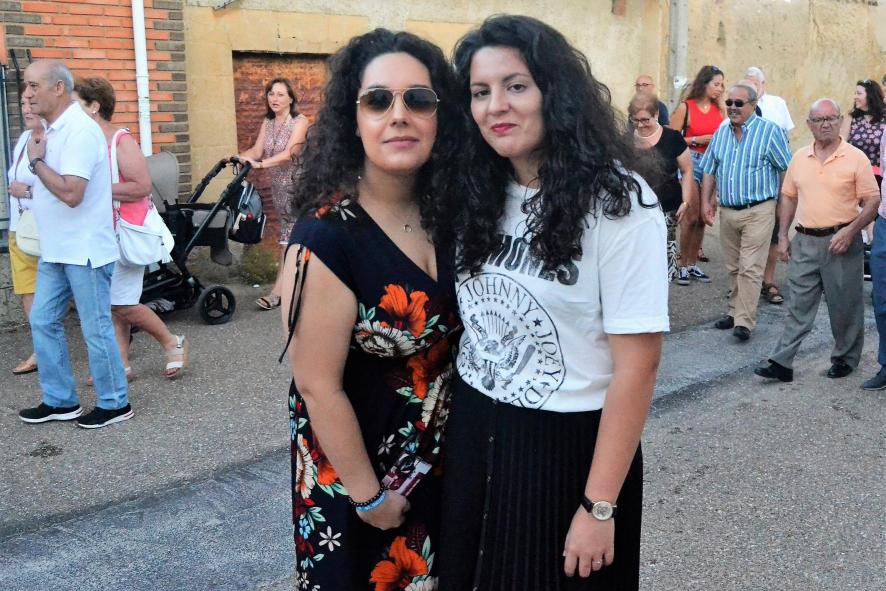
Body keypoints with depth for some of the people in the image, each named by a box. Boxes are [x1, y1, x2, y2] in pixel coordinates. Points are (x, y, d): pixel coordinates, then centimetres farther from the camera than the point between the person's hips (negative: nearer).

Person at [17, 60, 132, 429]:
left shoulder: (79, 130, -18)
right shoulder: (54, 129, 12)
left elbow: (71, 193, -26)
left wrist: (36, 161, -16)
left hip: (84, 251, -10)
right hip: (55, 249, 10)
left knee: (96, 329, 1)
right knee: (43, 322, 13)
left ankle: (115, 404, 15)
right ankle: (60, 401, 25)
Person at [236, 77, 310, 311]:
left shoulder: (300, 121, -11)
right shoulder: (267, 123, 10)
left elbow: (289, 153, -22)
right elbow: (257, 150, 0)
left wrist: (260, 164, -35)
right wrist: (238, 157, -21)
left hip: (297, 184, -6)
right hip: (278, 184, 6)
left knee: (288, 234, -7)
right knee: (293, 232, 10)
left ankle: (278, 290, -6)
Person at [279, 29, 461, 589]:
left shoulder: (446, 215, -5)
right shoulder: (327, 236, -25)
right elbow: (318, 386, -21)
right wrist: (370, 495, -14)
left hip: (438, 457, 6)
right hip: (355, 464, -6)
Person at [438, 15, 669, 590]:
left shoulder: (618, 203, -16)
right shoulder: (477, 196, 2)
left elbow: (637, 366, -17)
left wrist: (599, 506, -17)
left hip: (570, 446, -5)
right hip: (473, 437, 6)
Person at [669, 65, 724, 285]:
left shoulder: (718, 110, 11)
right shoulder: (685, 108, -4)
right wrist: (697, 140, -13)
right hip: (691, 161, -5)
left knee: (702, 217, 8)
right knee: (691, 215, -9)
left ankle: (693, 263, 17)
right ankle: (683, 265, 2)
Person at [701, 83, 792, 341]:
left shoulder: (769, 131, -6)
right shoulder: (721, 133, 11)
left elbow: (787, 170, -3)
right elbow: (709, 170, 15)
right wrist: (706, 202, 8)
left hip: (758, 211, -5)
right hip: (727, 211, 6)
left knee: (750, 268, -8)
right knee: (733, 268, 13)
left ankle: (744, 322, -6)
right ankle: (735, 312, 24)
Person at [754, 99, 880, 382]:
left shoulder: (855, 158, -6)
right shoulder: (800, 158, 8)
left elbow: (873, 202, -7)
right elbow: (788, 197, 14)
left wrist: (849, 231, -17)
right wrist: (783, 236, 8)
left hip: (841, 242, -3)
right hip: (805, 241, 4)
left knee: (845, 306, 8)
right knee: (798, 306, 5)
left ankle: (845, 359, 25)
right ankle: (782, 363, 5)